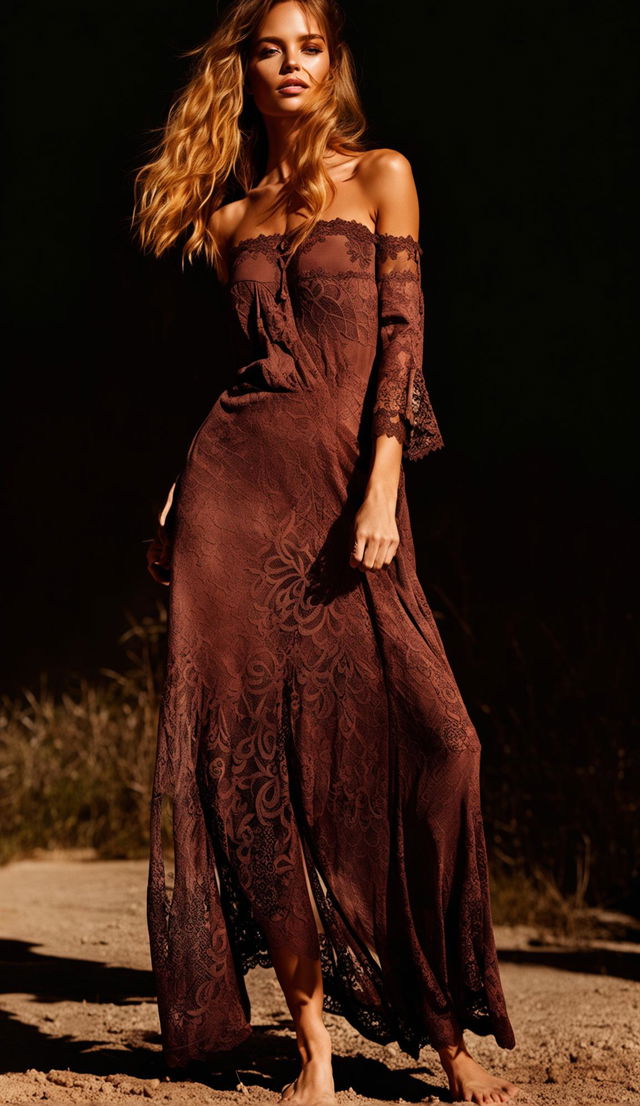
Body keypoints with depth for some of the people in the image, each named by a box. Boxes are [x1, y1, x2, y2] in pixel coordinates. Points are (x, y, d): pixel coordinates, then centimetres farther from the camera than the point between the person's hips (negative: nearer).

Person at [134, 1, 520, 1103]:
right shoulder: (231, 217, 17)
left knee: (422, 735, -16)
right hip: (236, 486, 3)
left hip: (348, 487, -2)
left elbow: (401, 338, 0)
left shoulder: (380, 175, 9)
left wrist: (380, 493, -11)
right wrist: (182, 493, 9)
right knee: (255, 755, -5)